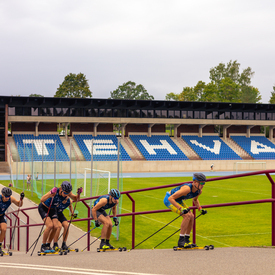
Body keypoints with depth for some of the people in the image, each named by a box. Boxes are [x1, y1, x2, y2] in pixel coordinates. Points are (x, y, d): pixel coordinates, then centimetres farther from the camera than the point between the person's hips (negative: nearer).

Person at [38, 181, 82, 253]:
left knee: (55, 227, -9)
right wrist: (51, 194, -60)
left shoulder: (67, 192, -19)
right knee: (50, 226, -22)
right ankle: (43, 246, -8)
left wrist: (78, 194, -23)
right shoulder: (55, 192, -35)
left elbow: (76, 199, -2)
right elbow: (42, 200, -45)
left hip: (53, 209, 6)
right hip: (43, 208, -6)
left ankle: (48, 245, 9)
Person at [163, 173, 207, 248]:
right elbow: (171, 198, -36)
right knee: (187, 216, -20)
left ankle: (186, 239, 12)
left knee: (191, 217, 0)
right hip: (169, 200, -8)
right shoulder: (187, 189, -36)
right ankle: (181, 241, -15)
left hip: (178, 201, 8)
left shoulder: (199, 191, -10)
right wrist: (181, 209, -41)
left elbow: (195, 200, 16)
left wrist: (200, 209, 1)